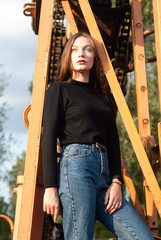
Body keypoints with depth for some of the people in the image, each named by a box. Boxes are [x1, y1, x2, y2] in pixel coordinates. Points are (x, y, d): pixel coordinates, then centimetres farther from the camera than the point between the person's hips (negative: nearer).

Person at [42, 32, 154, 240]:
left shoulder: (102, 98, 24)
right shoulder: (59, 90, 8)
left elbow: (113, 142, 17)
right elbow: (48, 139, -2)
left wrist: (116, 181, 2)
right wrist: (50, 187, -11)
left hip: (104, 173, 6)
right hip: (76, 165, -5)